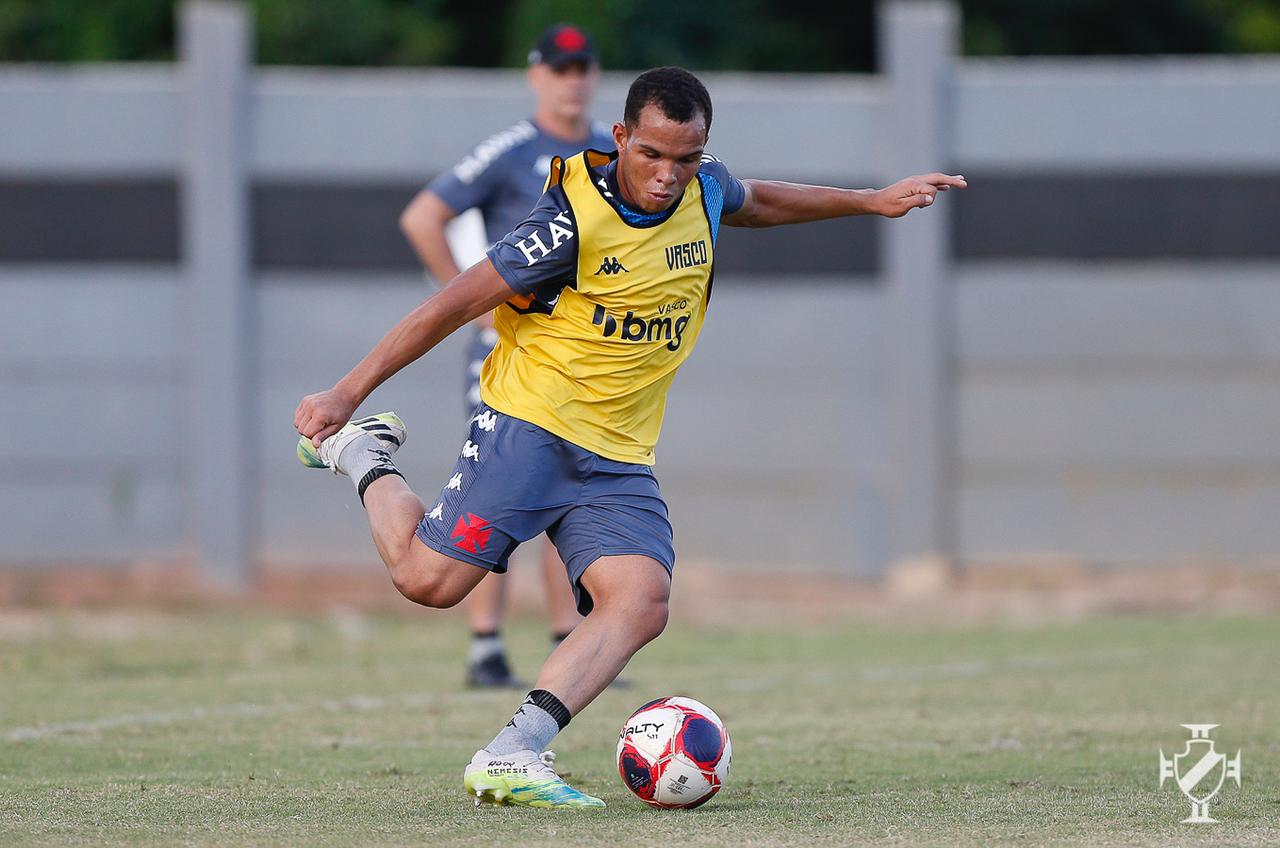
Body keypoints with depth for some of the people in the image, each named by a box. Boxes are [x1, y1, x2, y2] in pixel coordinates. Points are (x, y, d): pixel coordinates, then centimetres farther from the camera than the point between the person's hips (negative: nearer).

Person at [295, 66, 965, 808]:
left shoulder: (704, 191, 3)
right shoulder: (574, 219, -18)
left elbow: (755, 202, 30)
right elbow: (456, 304, -12)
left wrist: (872, 201, 30)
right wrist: (348, 393, -9)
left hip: (621, 457, 5)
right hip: (531, 422, -5)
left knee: (642, 602, -19)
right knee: (430, 580, -12)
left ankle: (511, 757, -30)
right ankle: (362, 455, 18)